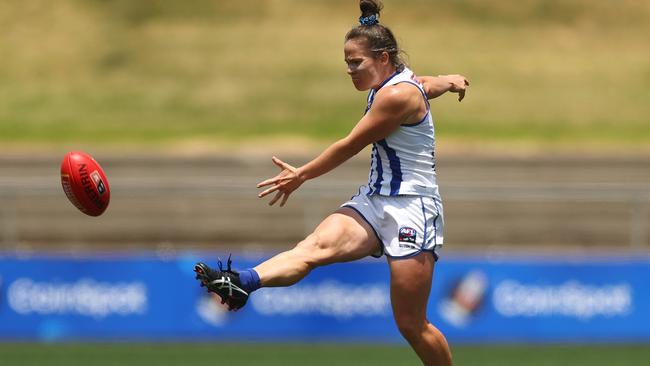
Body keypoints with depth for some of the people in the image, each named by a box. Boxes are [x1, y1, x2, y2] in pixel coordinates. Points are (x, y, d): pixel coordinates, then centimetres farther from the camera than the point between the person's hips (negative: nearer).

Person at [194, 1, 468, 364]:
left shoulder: (396, 94, -16)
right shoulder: (394, 82, 11)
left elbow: (349, 147, -10)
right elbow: (436, 83, 32)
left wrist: (301, 175, 0)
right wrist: (451, 81, 51)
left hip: (412, 208, -8)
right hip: (374, 201, 8)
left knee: (411, 324, -6)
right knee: (315, 246, -22)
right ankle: (240, 284, -47)